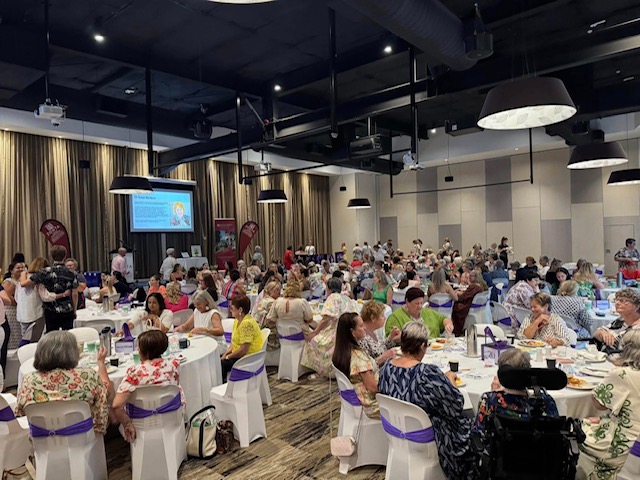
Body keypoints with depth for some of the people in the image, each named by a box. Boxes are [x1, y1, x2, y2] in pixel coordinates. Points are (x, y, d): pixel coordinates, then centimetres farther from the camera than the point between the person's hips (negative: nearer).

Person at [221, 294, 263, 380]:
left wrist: (227, 357, -13)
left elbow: (243, 350, -25)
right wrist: (226, 353, -1)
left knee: (222, 364, -17)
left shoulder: (247, 323, -24)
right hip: (239, 356, 9)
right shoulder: (237, 321, 7)